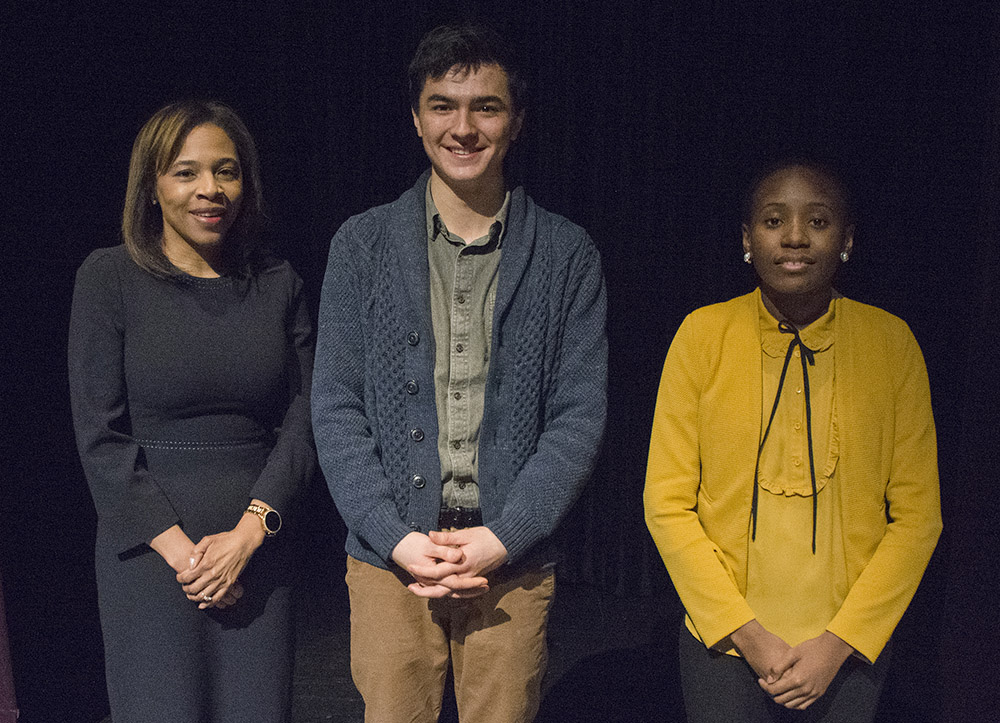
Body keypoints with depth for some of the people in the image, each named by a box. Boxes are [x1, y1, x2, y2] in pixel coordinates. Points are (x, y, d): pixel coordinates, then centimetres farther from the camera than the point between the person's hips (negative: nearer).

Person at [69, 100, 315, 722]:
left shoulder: (278, 284, 6)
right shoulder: (109, 278, -2)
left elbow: (303, 420, 3)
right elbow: (100, 435, -6)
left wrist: (248, 531, -9)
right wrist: (178, 547, -12)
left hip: (259, 548, 3)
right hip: (150, 548, -2)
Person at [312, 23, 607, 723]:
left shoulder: (568, 255, 2)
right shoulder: (363, 244, 3)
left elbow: (579, 415, 0)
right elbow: (336, 409, 1)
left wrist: (502, 536, -10)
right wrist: (394, 537, -9)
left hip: (513, 561, 0)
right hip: (390, 557, 0)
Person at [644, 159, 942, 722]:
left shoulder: (891, 342, -4)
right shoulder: (704, 334, -6)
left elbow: (917, 513, -2)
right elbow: (668, 504, -5)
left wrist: (839, 642, -8)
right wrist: (747, 634, -9)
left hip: (849, 648, 1)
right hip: (722, 641, -1)